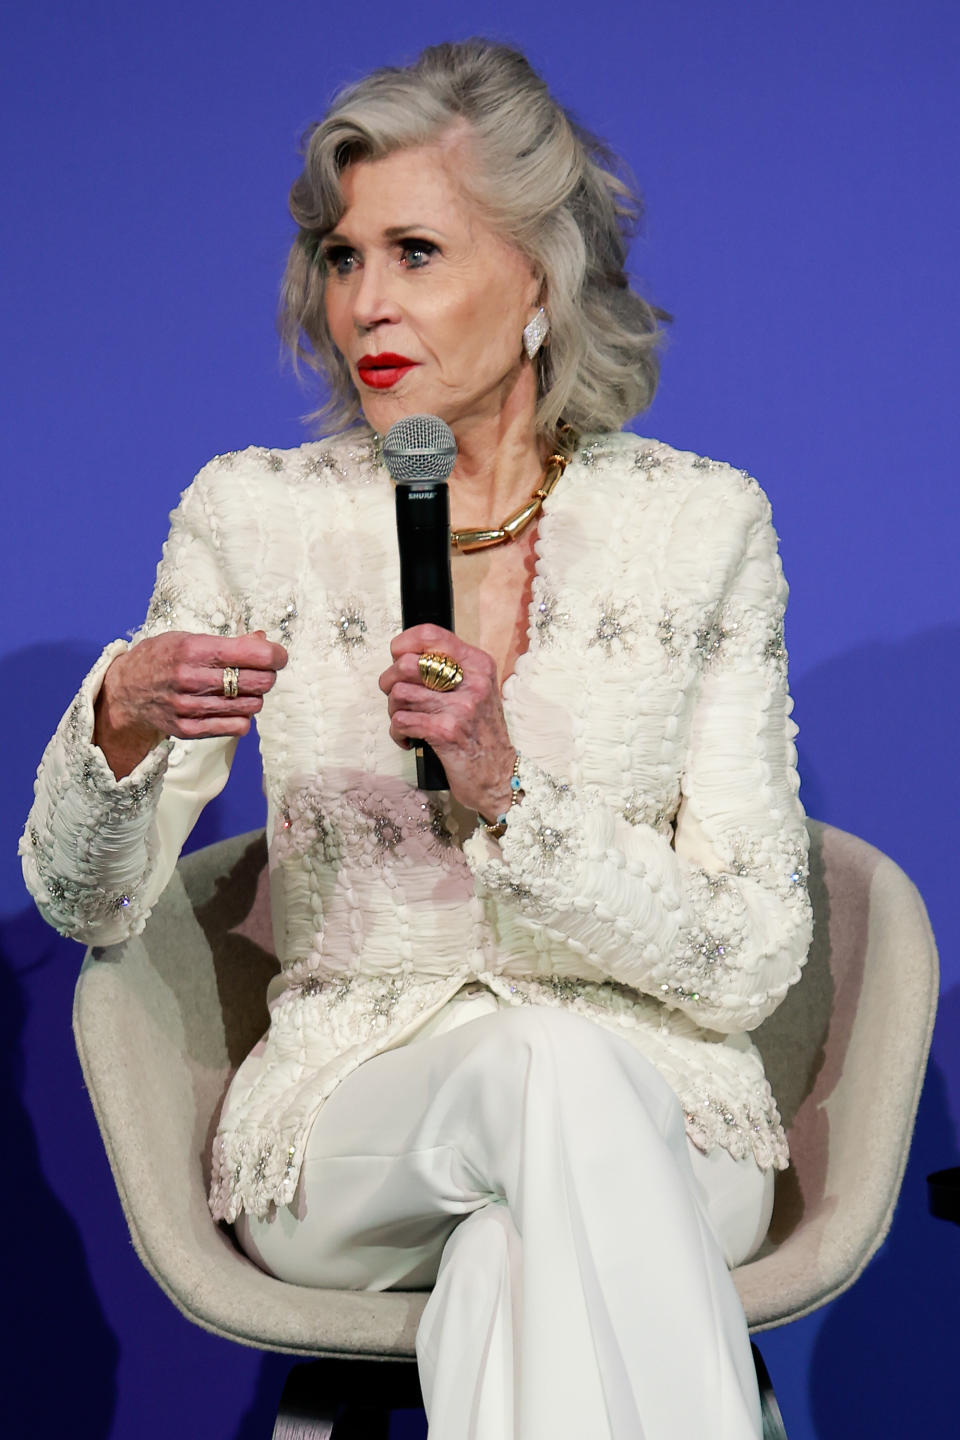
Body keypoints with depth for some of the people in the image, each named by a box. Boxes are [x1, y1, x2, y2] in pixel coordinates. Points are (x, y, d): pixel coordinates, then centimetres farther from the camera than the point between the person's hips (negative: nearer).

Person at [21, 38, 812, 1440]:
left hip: (661, 1125, 0)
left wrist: (504, 788, -21)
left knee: (515, 1252, -37)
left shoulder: (704, 522, -2)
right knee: (560, 1062, -34)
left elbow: (751, 963, -6)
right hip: (345, 1130, 1)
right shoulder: (252, 516, 1)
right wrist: (123, 719, -21)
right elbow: (88, 906, 1)